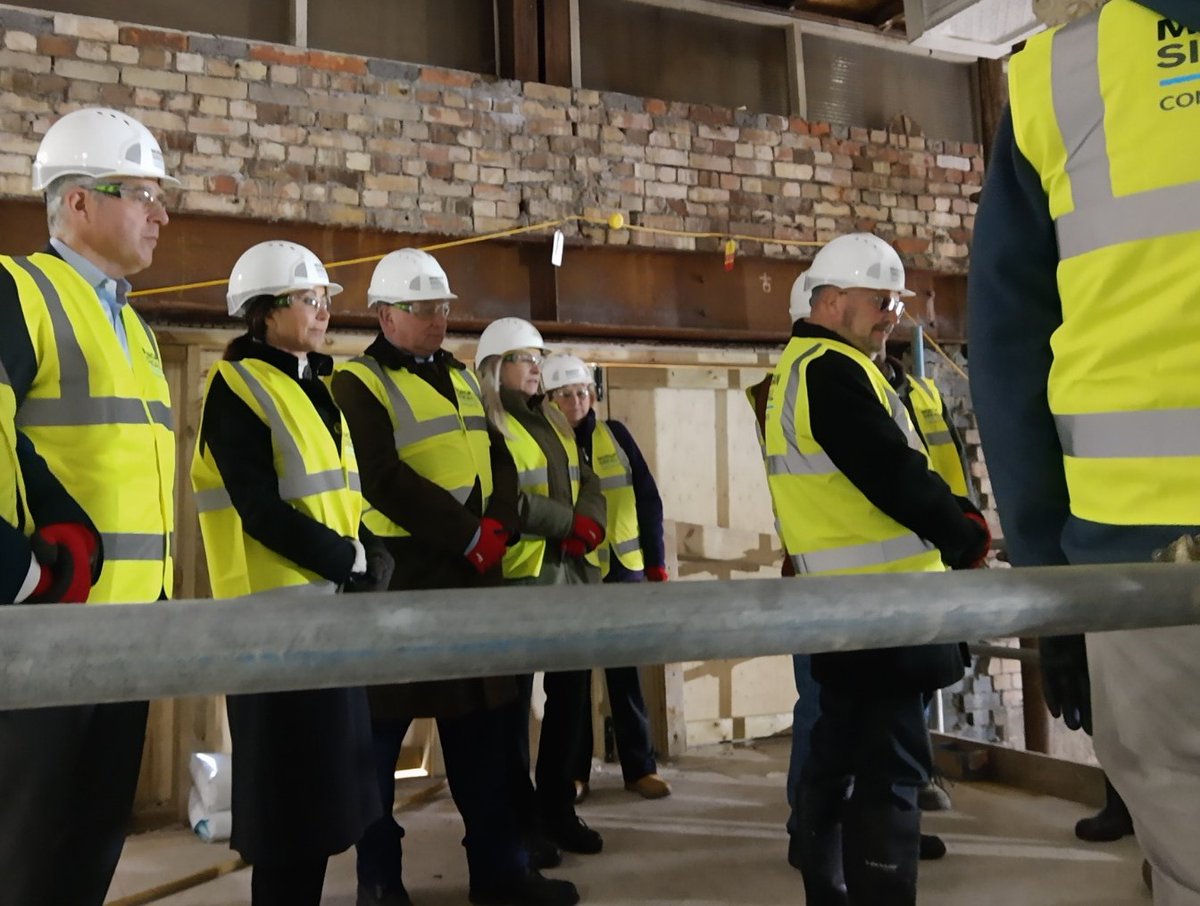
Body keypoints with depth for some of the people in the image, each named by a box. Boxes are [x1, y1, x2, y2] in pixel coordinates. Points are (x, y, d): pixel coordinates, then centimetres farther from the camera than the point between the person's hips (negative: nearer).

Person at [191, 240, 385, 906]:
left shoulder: (317, 386, 15)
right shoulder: (236, 387, -9)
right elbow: (260, 510, -18)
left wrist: (370, 553, -1)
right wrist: (349, 560, -14)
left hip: (334, 602, 8)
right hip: (278, 606, -8)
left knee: (326, 772, 15)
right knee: (288, 777, 2)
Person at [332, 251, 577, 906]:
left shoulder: (460, 377, 17)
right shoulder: (358, 383, -6)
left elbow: (499, 460, 11)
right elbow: (384, 480, -18)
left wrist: (497, 527, -7)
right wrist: (469, 536, -16)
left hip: (471, 573, 7)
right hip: (395, 575, -7)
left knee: (484, 723, 12)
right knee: (382, 729, 4)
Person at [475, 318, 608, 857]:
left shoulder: (553, 420, 18)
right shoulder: (484, 423, -7)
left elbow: (588, 482, 12)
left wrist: (590, 521, -8)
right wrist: (567, 522, -14)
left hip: (572, 574, 8)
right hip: (517, 577, -7)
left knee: (570, 691, 12)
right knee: (515, 698, 5)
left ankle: (558, 807, 26)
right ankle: (521, 816, 19)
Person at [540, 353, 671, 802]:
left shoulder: (616, 436, 5)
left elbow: (648, 500, 6)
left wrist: (656, 560, 3)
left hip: (623, 568, 2)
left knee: (624, 671, 8)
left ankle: (639, 767, 18)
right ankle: (574, 770, 19)